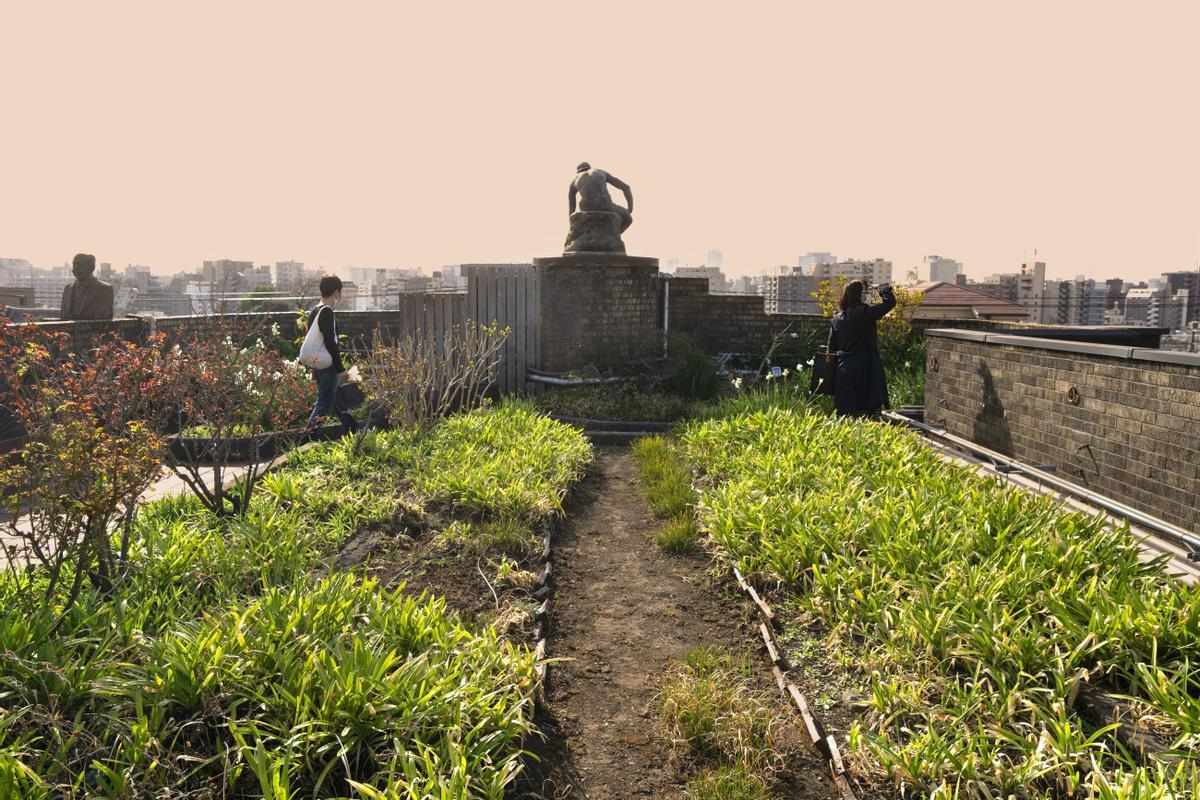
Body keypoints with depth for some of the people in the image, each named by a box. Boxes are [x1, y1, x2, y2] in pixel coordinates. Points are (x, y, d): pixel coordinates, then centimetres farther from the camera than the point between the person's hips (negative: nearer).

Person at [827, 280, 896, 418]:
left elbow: (832, 348, 9)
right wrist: (885, 290, 12)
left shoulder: (837, 318, 7)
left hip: (843, 372, 5)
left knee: (844, 413, 6)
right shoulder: (866, 313, -9)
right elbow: (890, 302, -7)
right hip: (864, 369, -5)